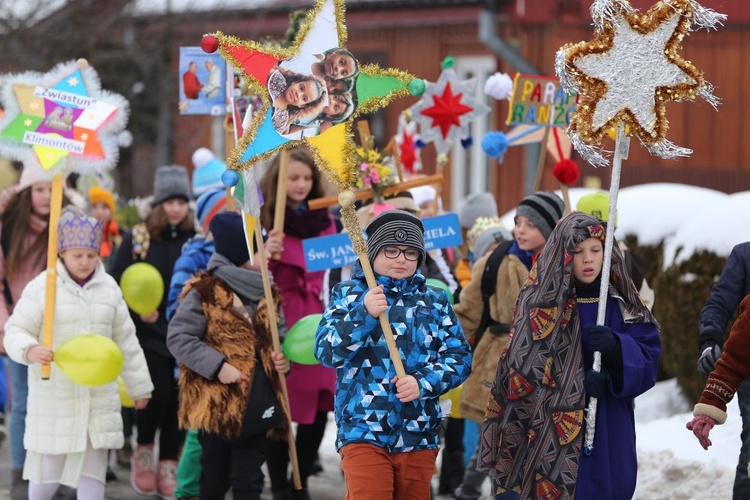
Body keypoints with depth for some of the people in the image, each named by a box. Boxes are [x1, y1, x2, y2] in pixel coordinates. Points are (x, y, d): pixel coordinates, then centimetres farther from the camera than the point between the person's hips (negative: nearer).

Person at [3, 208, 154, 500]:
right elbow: (15, 332, -8)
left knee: (92, 472, 4)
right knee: (48, 471, 0)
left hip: (98, 397, 3)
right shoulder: (42, 287, -5)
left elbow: (125, 341, 14)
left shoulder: (108, 288, 8)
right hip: (54, 397, -3)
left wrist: (139, 386, 17)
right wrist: (30, 350, -30)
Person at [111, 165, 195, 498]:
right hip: (150, 333, -2)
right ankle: (143, 449, 13)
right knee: (157, 393, -15)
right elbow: (118, 286, -1)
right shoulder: (137, 238, -1)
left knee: (179, 400, 2)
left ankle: (168, 466, 15)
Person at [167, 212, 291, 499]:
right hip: (216, 403, -5)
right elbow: (179, 338, -11)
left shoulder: (267, 294, 13)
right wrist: (217, 366, -20)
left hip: (257, 406, 5)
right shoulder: (204, 291, -7)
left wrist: (283, 358, 2)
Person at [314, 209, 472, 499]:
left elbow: (460, 356, 4)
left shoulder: (435, 301, 12)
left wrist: (423, 382, -15)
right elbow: (325, 352, -7)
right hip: (363, 432, -3)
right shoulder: (348, 295, 5)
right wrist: (364, 314, -21)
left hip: (420, 435, 3)